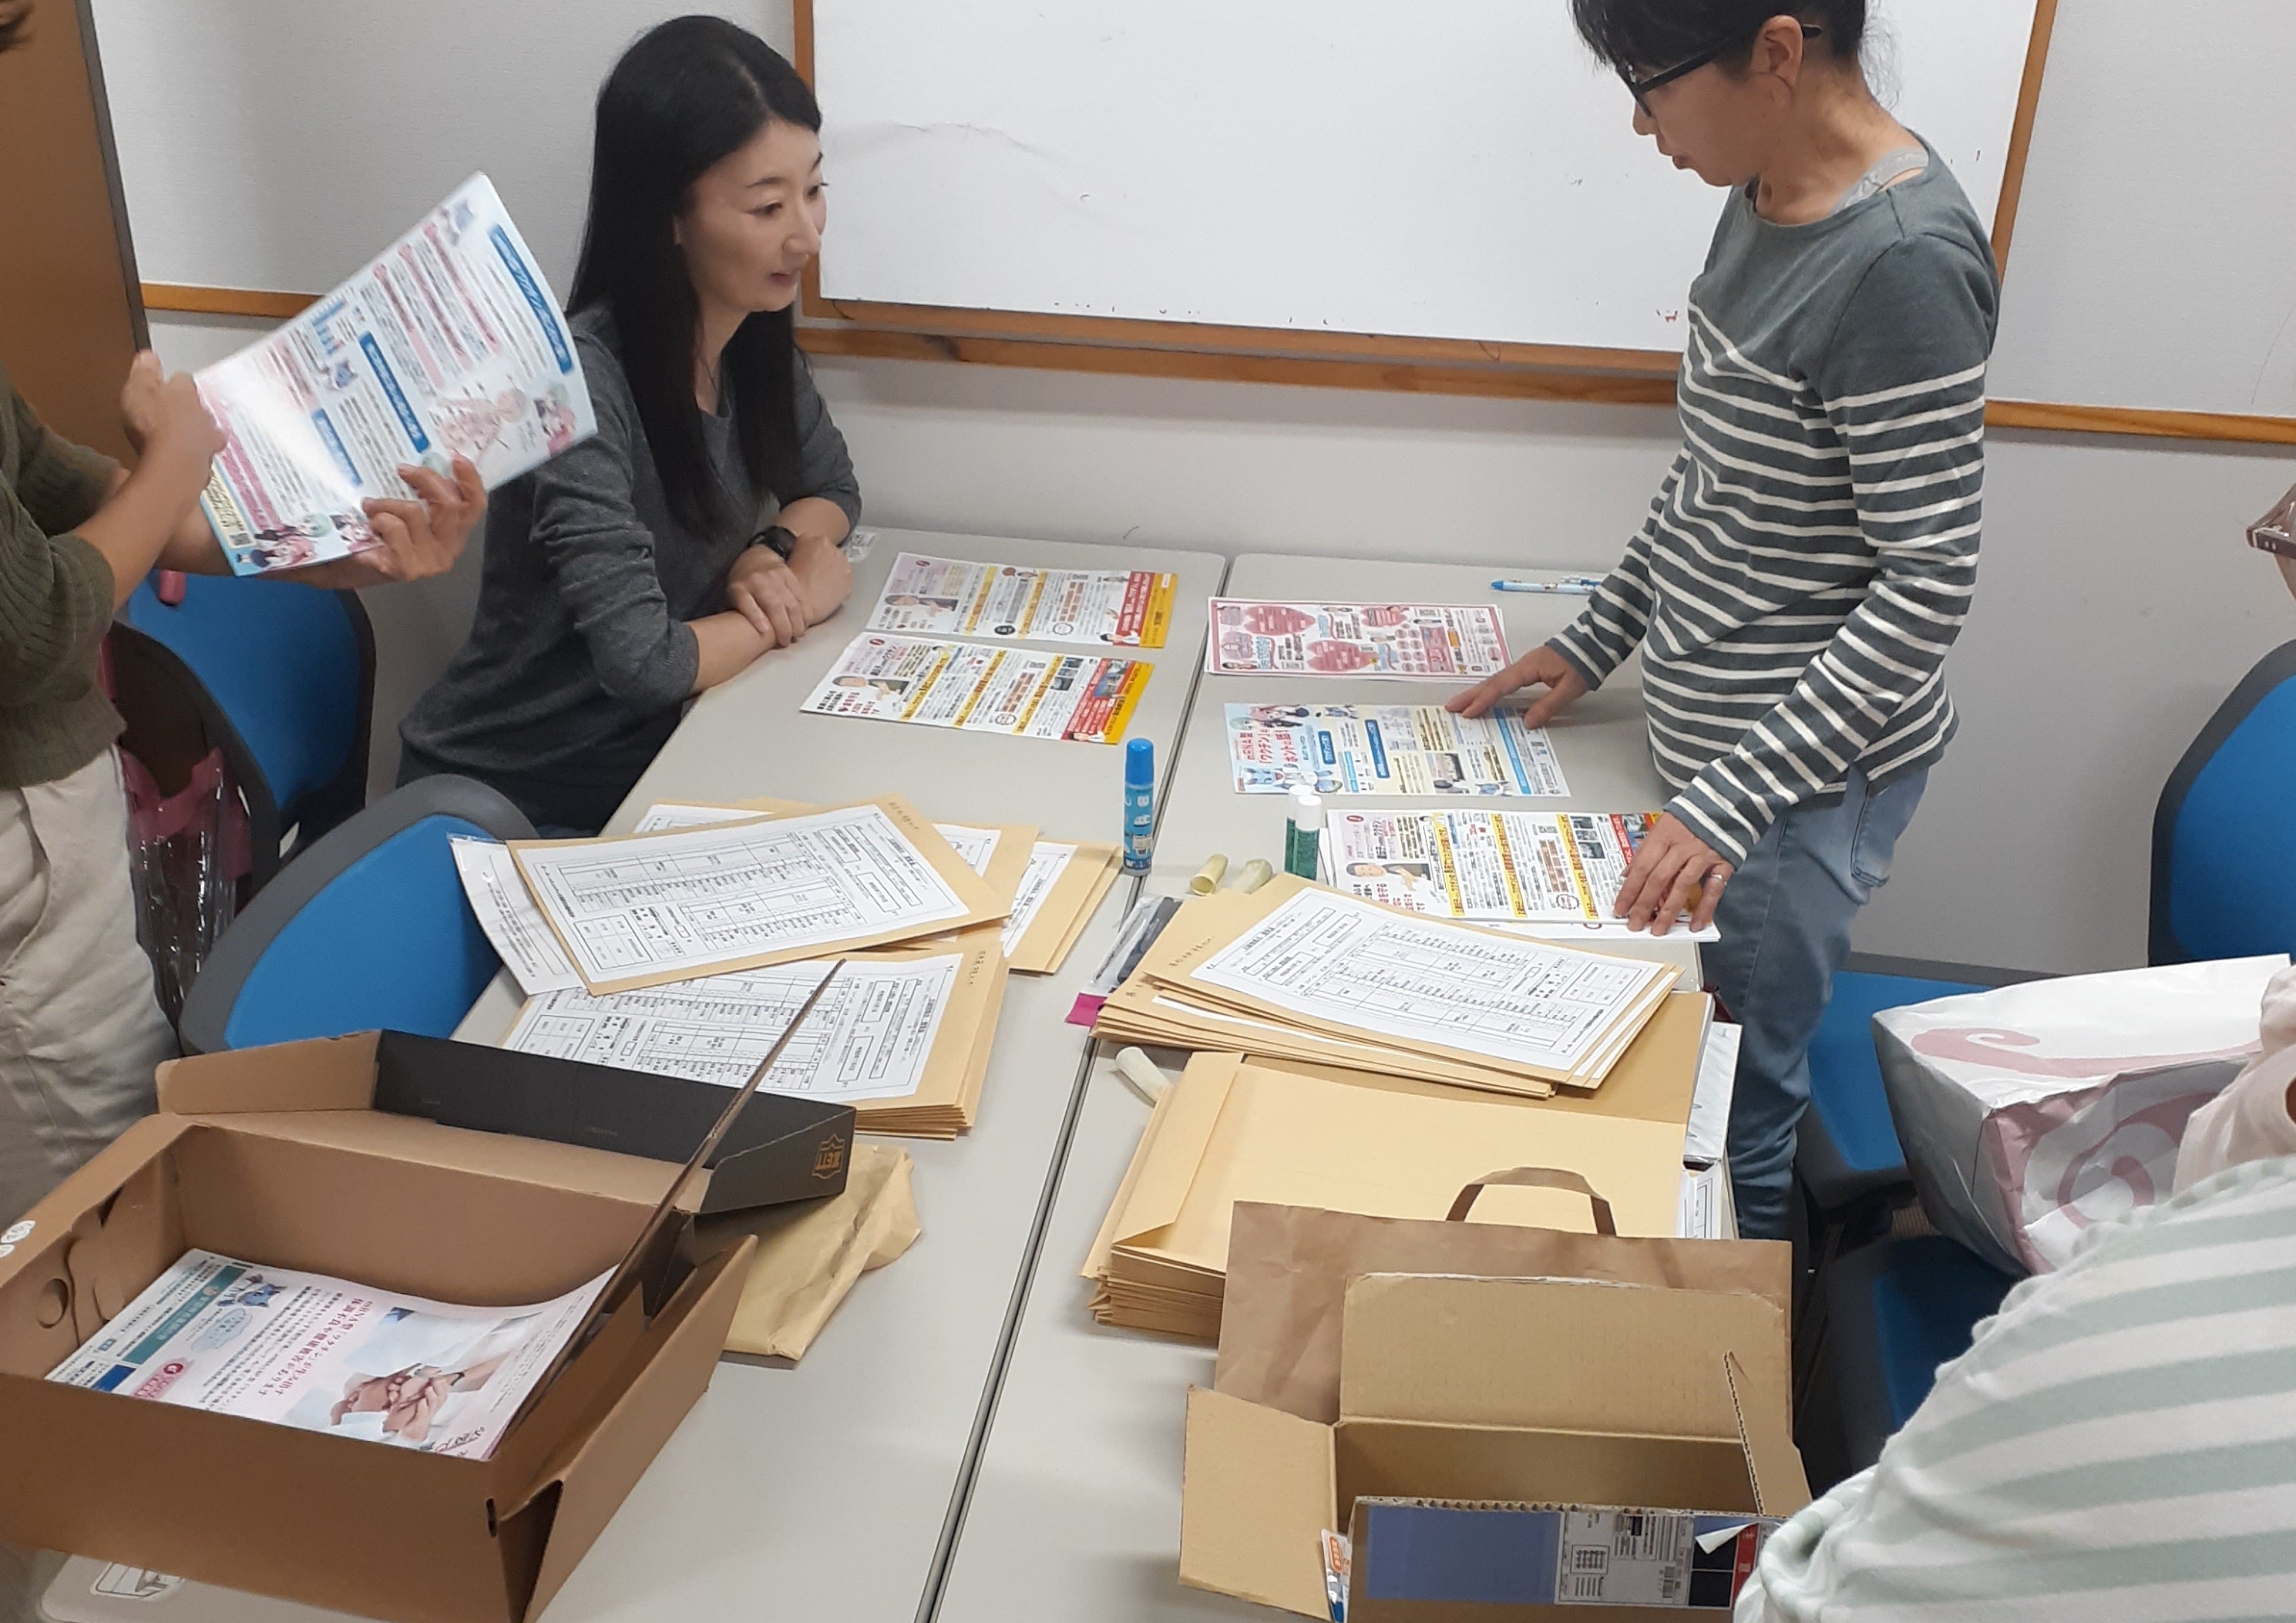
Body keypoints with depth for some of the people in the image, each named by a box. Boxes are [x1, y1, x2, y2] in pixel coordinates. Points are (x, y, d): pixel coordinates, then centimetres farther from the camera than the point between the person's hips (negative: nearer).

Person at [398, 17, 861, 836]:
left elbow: (832, 491, 13)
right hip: (507, 798, -6)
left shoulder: (756, 341, -4)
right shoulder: (579, 382, -26)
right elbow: (642, 662, -30)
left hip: (649, 753, 6)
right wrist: (802, 600, -13)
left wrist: (772, 552, -9)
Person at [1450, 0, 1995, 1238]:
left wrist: (1730, 802, -24)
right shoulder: (1767, 197, 4)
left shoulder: (1901, 263, -24)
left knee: (1738, 1104, 5)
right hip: (1717, 739, 8)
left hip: (1809, 769, -8)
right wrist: (1595, 640, 15)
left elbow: (1928, 581, -23)